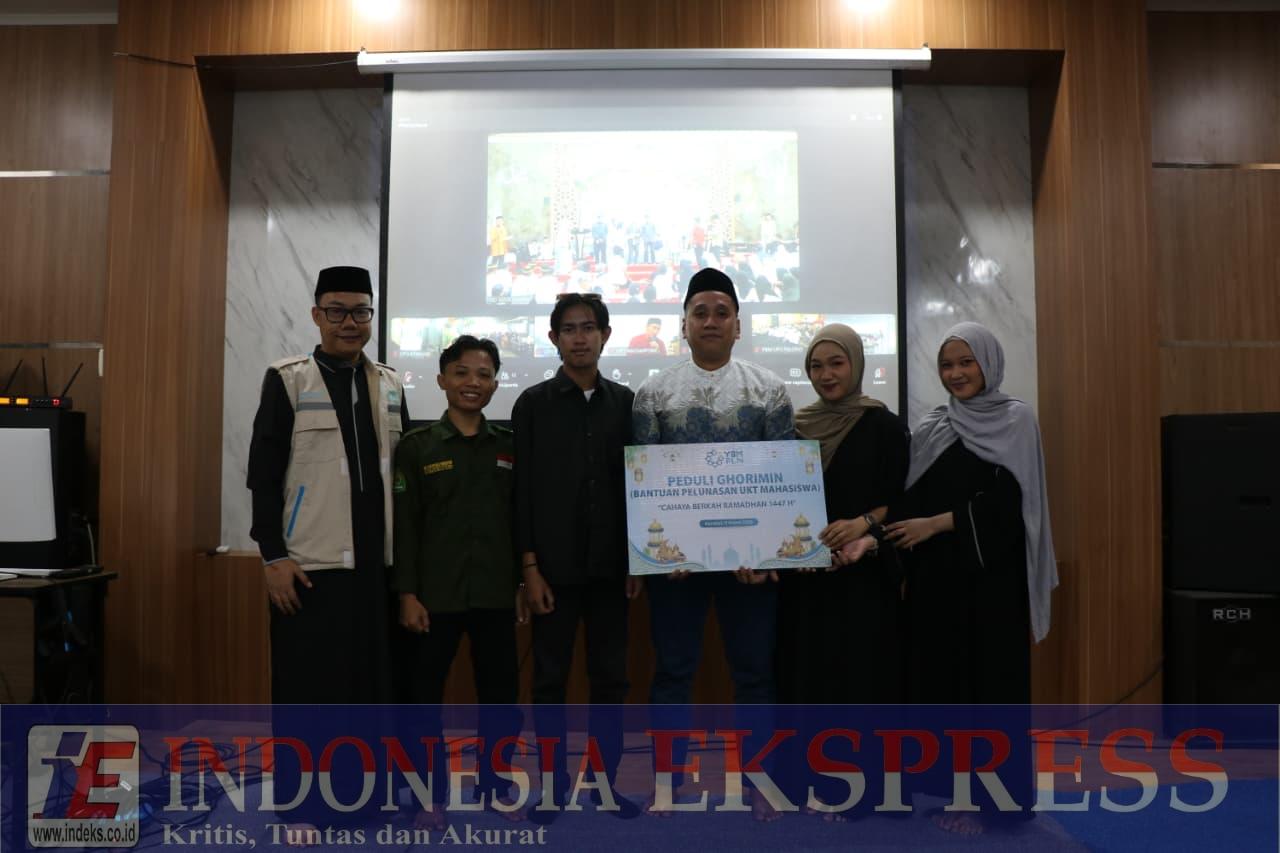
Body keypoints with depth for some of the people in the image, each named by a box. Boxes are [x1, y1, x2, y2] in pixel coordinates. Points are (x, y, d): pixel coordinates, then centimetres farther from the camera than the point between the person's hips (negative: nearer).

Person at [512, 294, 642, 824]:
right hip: (554, 566, -1)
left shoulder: (625, 401, 6)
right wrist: (529, 568, -7)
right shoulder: (533, 403, 2)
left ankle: (608, 779, 22)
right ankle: (554, 783, 20)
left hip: (610, 565, 2)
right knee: (550, 677, 7)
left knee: (610, 676, 9)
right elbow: (523, 489, -2)